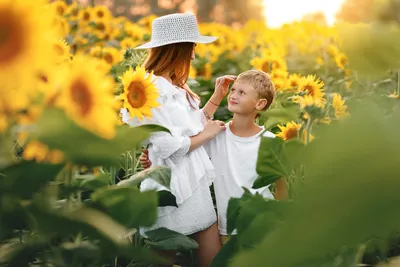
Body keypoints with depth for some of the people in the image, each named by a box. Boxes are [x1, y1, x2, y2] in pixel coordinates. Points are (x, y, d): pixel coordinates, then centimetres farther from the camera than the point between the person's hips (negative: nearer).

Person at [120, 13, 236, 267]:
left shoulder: (177, 89, 12)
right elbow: (168, 147, -24)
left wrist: (217, 97, 10)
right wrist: (206, 135, -11)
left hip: (195, 185, 9)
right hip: (173, 190, -9)